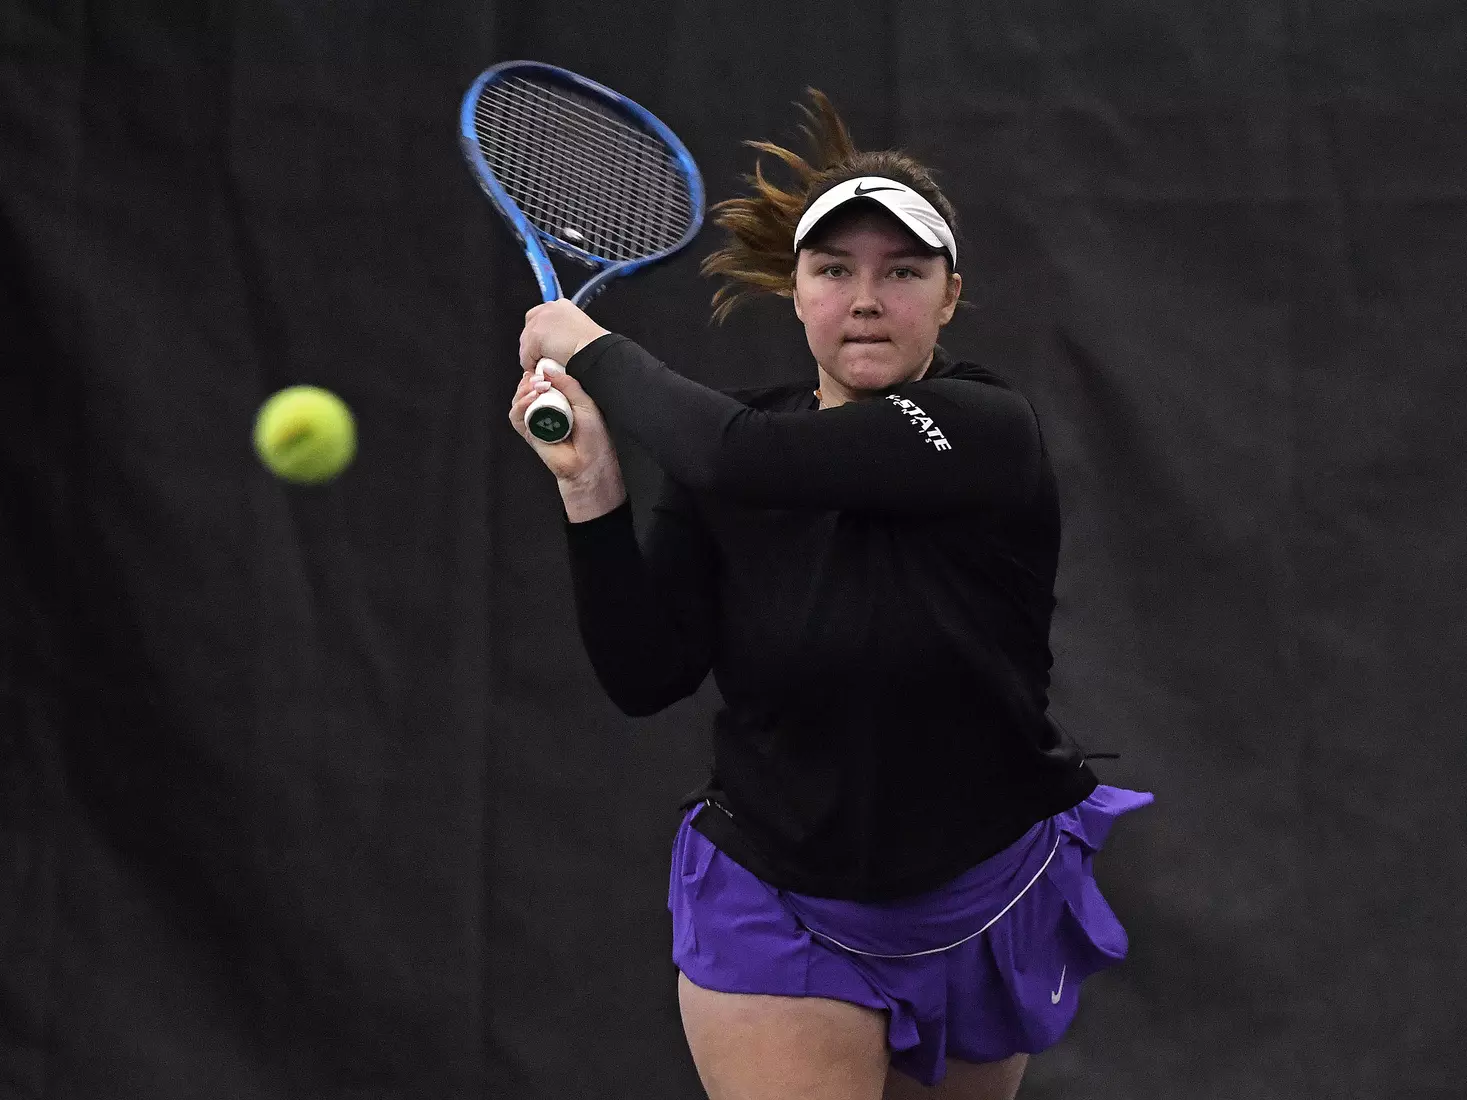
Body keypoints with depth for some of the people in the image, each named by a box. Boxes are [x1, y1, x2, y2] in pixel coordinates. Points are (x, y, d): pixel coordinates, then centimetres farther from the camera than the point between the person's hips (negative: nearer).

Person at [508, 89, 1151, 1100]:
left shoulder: (987, 434, -18)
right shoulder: (725, 466, -4)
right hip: (772, 909, 1)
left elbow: (737, 457, -30)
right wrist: (590, 487, -19)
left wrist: (591, 347, -15)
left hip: (986, 909, -1)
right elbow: (645, 680, -8)